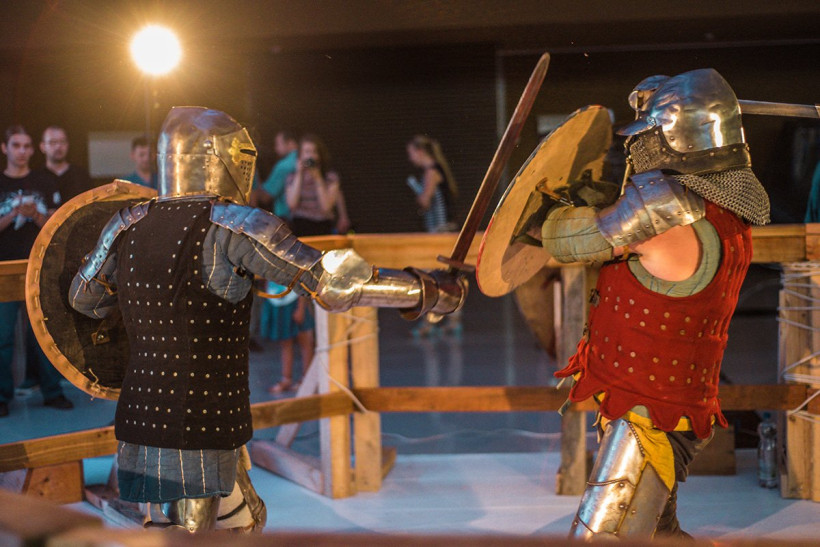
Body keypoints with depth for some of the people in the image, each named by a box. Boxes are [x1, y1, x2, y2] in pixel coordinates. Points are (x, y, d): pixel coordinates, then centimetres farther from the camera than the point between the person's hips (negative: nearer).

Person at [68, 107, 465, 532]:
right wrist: (430, 291, -8)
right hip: (200, 442, -7)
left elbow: (84, 298, 22)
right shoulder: (232, 227, -14)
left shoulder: (128, 225, 5)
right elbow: (331, 282, -18)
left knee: (243, 521, 26)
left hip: (141, 427, 7)